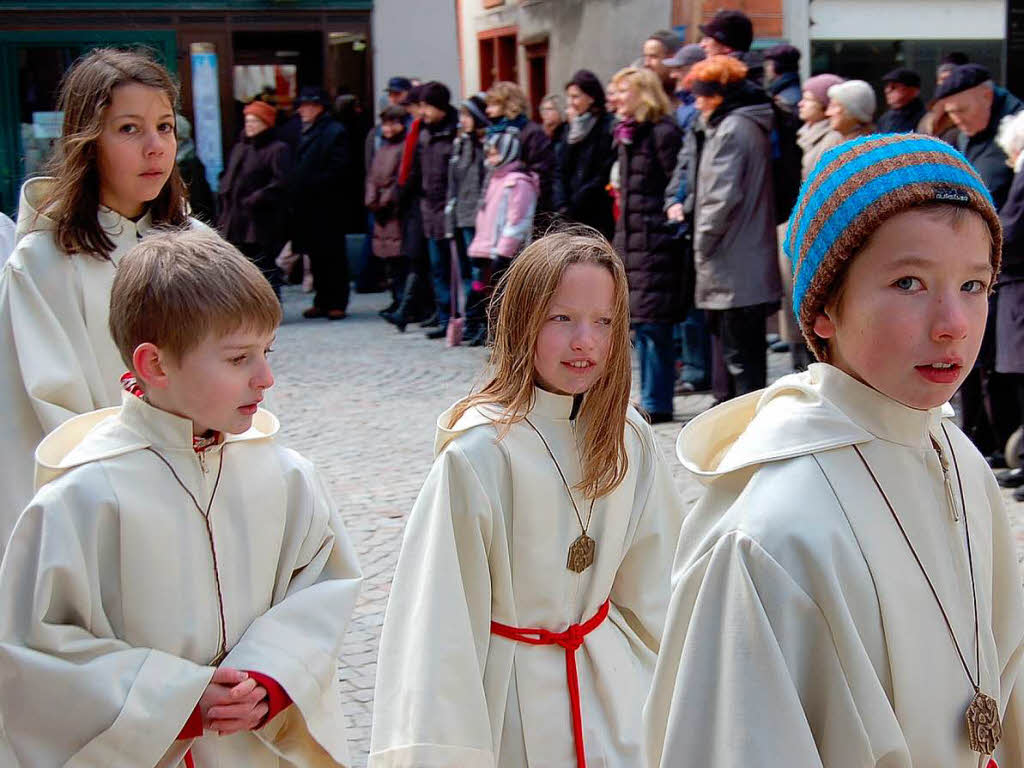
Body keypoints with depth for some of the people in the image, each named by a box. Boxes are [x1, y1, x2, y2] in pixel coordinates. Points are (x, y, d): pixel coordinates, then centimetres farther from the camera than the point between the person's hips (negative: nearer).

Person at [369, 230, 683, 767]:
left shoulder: (628, 439, -4)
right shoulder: (478, 451, -21)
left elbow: (651, 586, 7)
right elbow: (440, 615, -17)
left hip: (609, 680, 5)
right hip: (510, 694, -4)